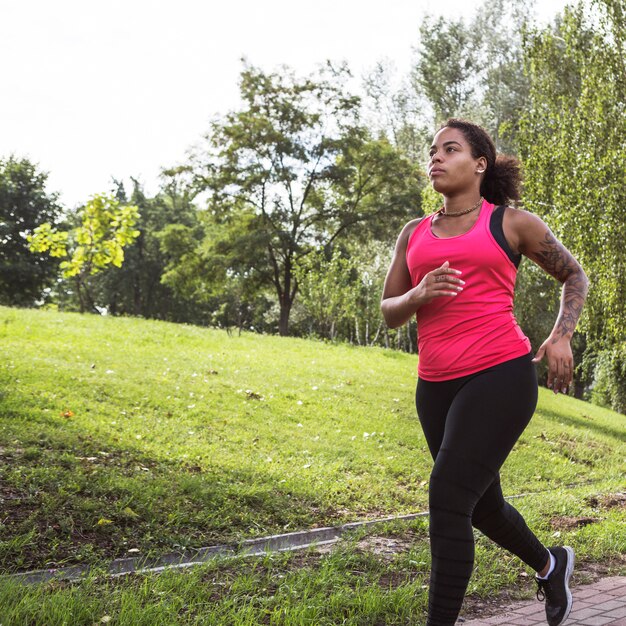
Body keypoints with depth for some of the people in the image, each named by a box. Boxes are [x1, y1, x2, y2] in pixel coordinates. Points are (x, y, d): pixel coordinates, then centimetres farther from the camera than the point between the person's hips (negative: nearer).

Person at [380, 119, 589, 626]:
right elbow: (389, 312, 15)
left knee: (448, 499, -16)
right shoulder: (415, 234, 14)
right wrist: (420, 295, -7)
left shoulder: (512, 223, 4)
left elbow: (574, 275, 15)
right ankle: (550, 565, 48)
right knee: (482, 505, 19)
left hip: (500, 376, -5)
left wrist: (561, 337, 0)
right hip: (436, 386, 6)